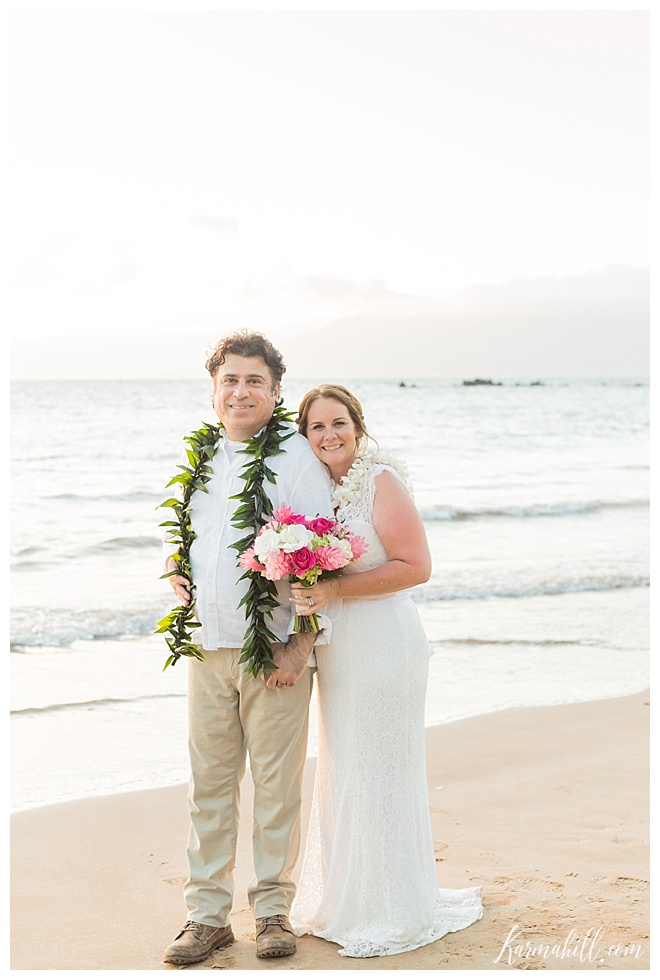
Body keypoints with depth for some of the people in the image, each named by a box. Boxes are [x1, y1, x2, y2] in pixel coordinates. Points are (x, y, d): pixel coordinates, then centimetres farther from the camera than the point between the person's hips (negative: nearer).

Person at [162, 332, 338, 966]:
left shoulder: (295, 456, -6)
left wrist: (302, 642, -12)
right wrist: (174, 570, 4)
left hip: (275, 647, -4)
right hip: (206, 645, 5)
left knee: (276, 783, 4)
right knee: (209, 782, 8)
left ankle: (273, 909, 18)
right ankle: (207, 914, 19)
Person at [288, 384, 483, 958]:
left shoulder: (382, 480, -12)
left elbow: (415, 566, -18)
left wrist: (335, 591, -23)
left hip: (382, 642, -7)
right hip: (336, 647, 7)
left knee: (377, 771, 0)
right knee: (341, 773, 14)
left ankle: (391, 914, 15)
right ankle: (343, 902, 27)